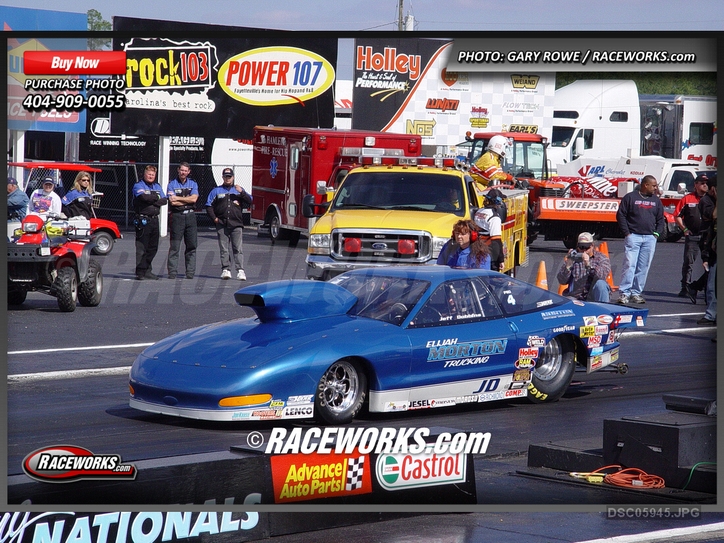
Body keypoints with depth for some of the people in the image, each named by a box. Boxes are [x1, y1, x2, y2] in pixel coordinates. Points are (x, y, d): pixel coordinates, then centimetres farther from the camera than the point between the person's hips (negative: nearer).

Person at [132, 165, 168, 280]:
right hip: (143, 220, -7)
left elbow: (164, 201, 5)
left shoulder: (157, 187, 18)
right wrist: (157, 198, -4)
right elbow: (144, 197, -21)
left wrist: (152, 201, -10)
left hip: (154, 220, 7)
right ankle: (140, 272, -6)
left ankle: (147, 270, 18)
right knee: (141, 248, -7)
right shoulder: (138, 186, -2)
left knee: (153, 247, 9)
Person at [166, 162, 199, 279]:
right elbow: (172, 202, -9)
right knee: (174, 246, -5)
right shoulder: (172, 185, 5)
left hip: (190, 216, 3)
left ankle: (190, 273, 6)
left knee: (192, 245, 2)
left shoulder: (193, 184, 13)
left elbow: (194, 199, -4)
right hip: (177, 216, -3)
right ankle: (172, 273, -4)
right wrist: (188, 200, -5)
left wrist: (178, 198, -7)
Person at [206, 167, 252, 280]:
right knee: (224, 249, 0)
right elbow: (209, 206, 13)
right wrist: (214, 218, 0)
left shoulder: (239, 190, 15)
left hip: (236, 224, -1)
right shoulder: (216, 191, 15)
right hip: (222, 224, 1)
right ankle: (225, 269, 3)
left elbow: (249, 202, 6)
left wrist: (241, 192, -8)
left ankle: (240, 270, -8)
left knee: (237, 248, -5)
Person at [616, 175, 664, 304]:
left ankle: (636, 293, 8)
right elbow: (620, 215, 1)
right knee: (629, 264, -10)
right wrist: (626, 233, -6)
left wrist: (657, 233, 6)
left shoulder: (656, 200, 15)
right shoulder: (630, 197, 1)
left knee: (643, 267, 3)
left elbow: (660, 219, 20)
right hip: (633, 236, -4)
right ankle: (624, 293, -10)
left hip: (650, 238, 4)